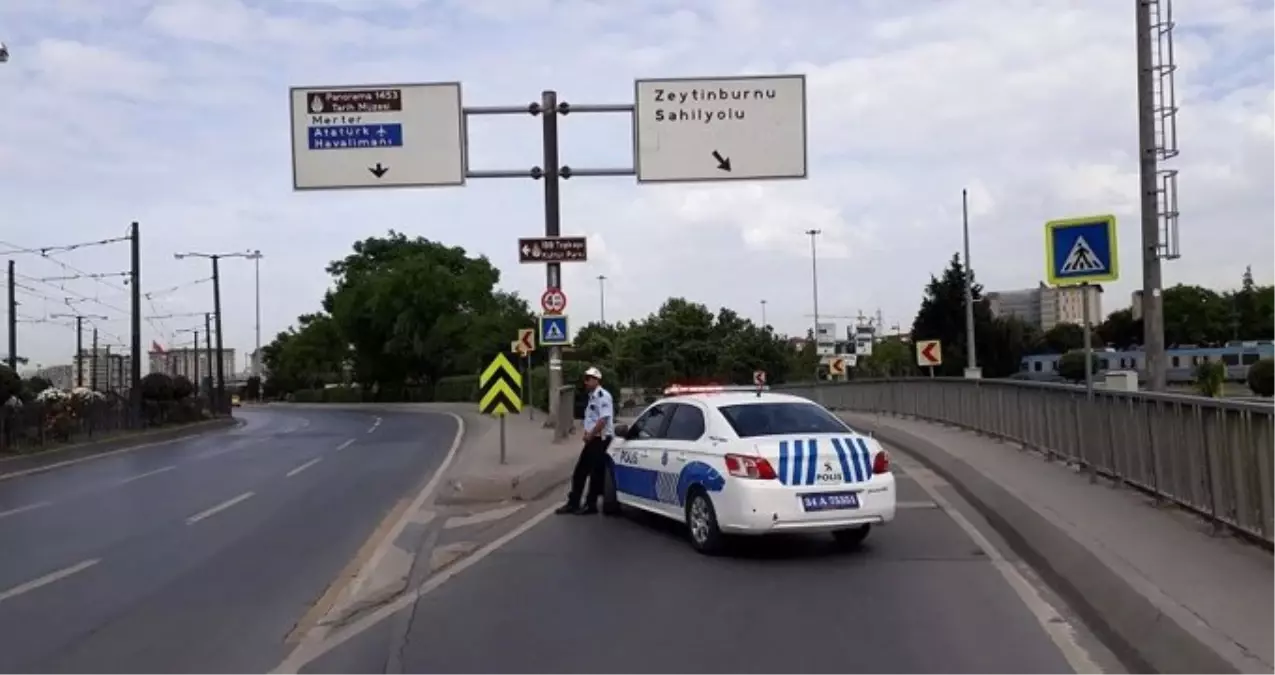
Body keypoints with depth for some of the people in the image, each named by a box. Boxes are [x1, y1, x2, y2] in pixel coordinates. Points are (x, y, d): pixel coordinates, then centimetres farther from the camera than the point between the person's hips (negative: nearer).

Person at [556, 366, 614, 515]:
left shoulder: (603, 396, -15)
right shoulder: (592, 396, 15)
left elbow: (604, 419, -23)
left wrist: (590, 435, -16)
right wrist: (587, 434, 7)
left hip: (601, 439, -10)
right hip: (592, 439, 10)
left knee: (596, 473, -1)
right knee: (579, 471, 10)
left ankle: (591, 505, 7)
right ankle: (573, 503, 15)